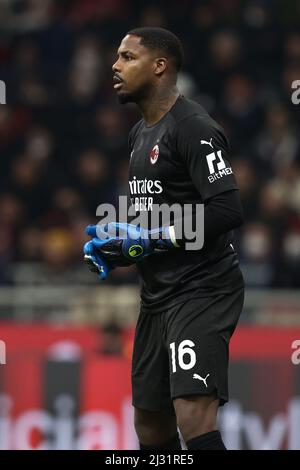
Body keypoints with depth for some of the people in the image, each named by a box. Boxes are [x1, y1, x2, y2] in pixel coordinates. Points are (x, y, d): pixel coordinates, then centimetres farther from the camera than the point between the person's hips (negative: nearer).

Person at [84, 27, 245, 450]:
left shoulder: (194, 129, -13)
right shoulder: (140, 133, 17)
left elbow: (228, 211, -22)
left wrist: (146, 239, -20)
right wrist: (114, 245, 10)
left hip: (202, 290, -10)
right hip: (158, 296, 10)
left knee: (194, 420, -23)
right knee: (151, 428, 13)